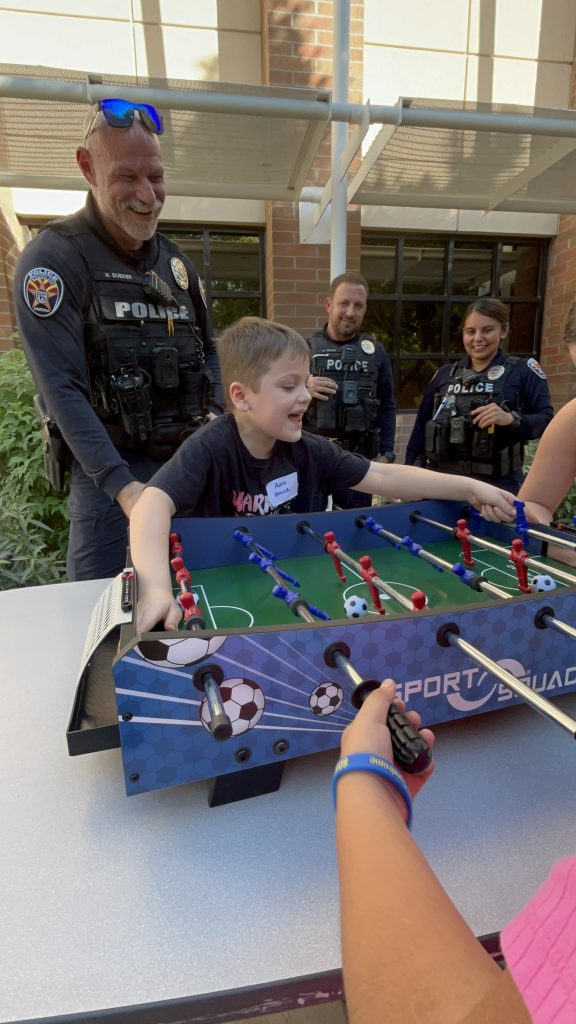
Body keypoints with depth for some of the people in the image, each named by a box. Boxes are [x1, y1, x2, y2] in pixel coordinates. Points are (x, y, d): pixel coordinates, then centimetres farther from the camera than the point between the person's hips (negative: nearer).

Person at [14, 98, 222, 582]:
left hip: (187, 458, 5)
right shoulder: (53, 259, -8)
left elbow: (207, 350, 18)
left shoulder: (175, 260, 11)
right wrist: (121, 485, -24)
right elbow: (62, 389, -16)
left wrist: (213, 419, -1)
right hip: (109, 467, -5)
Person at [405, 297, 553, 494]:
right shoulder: (445, 374, 10)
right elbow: (421, 428, 11)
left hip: (498, 487, -2)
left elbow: (549, 421, -4)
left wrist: (511, 419, -22)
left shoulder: (522, 371, 2)